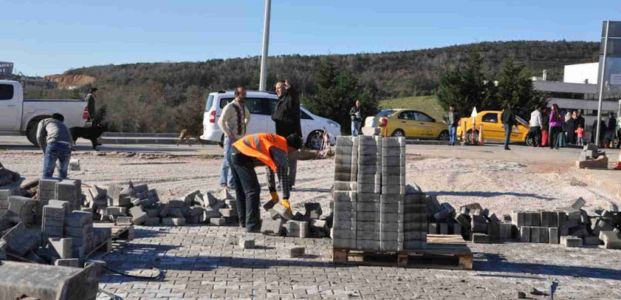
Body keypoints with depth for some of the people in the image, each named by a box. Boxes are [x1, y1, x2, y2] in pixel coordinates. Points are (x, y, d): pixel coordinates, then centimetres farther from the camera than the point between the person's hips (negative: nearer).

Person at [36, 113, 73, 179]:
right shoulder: (63, 126, 41)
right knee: (62, 173, 21)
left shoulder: (44, 121, 30)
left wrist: (45, 152, 20)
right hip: (66, 146, 4)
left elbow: (40, 137, 12)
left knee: (47, 174, -1)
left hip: (54, 144, -4)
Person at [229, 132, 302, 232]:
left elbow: (270, 167, 29)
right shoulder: (281, 148, -7)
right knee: (253, 190, -7)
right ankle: (252, 226, -7)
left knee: (241, 190, 19)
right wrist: (285, 198, -4)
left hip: (235, 151, 10)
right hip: (243, 156, -10)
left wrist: (272, 190, 32)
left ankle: (244, 221, 31)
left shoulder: (275, 141, 21)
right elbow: (283, 174, -9)